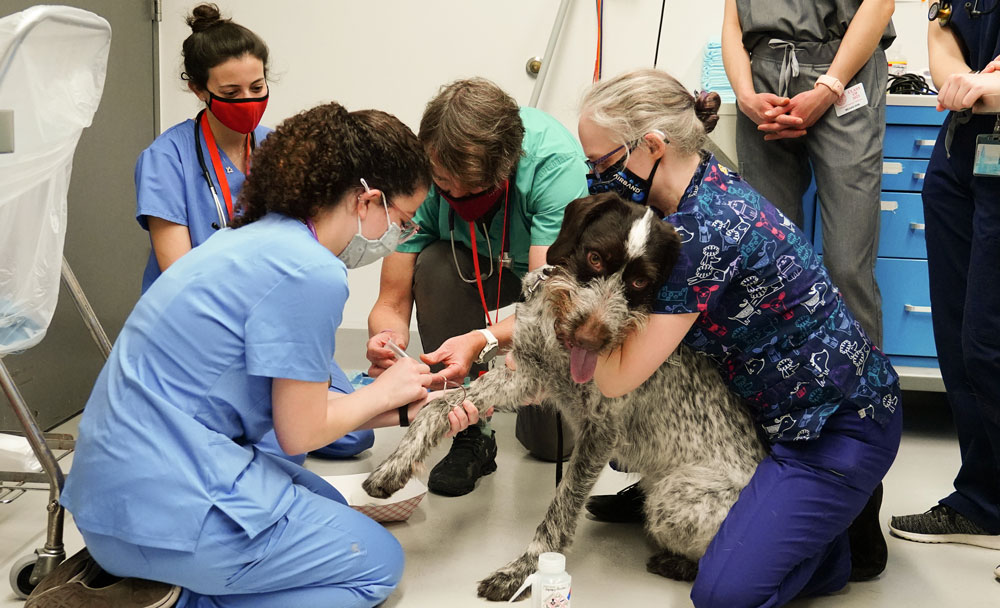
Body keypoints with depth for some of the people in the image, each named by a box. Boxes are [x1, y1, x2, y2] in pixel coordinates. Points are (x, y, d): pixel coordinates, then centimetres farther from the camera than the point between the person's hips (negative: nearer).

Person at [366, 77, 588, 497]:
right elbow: (391, 303, -25)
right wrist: (387, 336, -48)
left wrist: (482, 341, -59)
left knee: (551, 443, -14)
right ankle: (472, 434, -17)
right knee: (435, 264, -33)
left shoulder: (554, 160, -37)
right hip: (484, 267, 3)